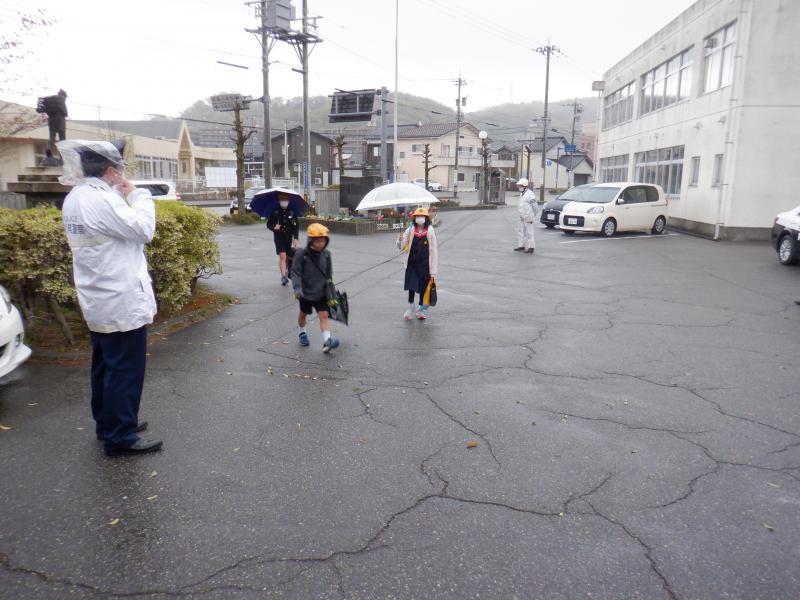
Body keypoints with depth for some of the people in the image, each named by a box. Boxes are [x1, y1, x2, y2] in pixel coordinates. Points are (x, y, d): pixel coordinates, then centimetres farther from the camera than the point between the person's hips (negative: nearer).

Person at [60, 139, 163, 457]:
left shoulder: (75, 198, 9)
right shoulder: (101, 200, -22)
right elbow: (143, 229, -20)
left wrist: (121, 196, 6)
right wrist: (137, 195, -8)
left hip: (99, 302, 10)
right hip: (122, 303, -10)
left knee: (106, 366, 19)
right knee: (125, 371, -1)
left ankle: (108, 423, 32)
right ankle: (121, 437, 7)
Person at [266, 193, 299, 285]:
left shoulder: (291, 212, 3)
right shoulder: (275, 212, 0)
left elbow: (296, 226, 5)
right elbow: (268, 224, 6)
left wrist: (296, 238, -3)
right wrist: (274, 227, -16)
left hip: (289, 238, 2)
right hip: (279, 237, -2)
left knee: (288, 257, 11)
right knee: (282, 256, -14)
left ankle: (286, 273, 34)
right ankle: (283, 276, -17)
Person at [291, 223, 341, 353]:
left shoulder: (326, 254, -5)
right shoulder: (301, 254, -17)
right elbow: (296, 272, -16)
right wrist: (297, 289, -26)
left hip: (321, 292, 2)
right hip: (306, 292, -2)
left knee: (324, 315, -8)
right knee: (303, 313, 20)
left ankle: (326, 341, -13)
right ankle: (302, 333, 44)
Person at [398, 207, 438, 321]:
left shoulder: (430, 231, -6)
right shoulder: (410, 230, -2)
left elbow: (433, 250, -4)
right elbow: (402, 246, -1)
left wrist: (433, 271, -6)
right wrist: (400, 240, -26)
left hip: (425, 264, -1)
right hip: (412, 263, 1)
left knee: (423, 287, 9)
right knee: (411, 286, 0)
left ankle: (422, 309, 26)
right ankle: (411, 307, 20)